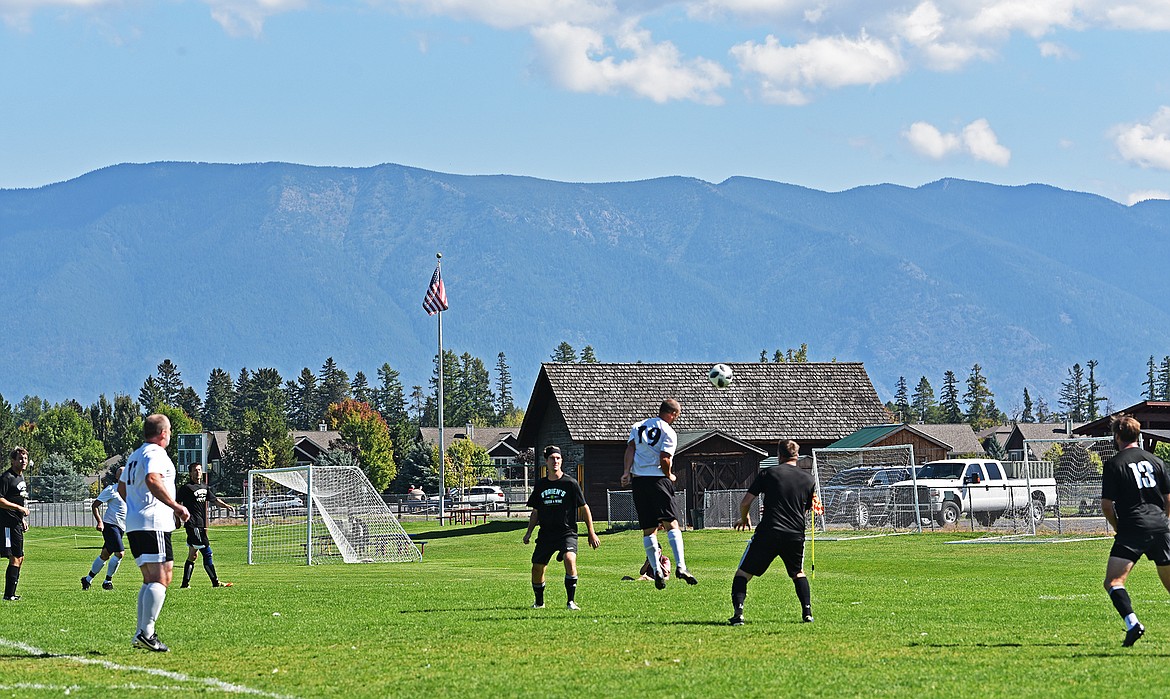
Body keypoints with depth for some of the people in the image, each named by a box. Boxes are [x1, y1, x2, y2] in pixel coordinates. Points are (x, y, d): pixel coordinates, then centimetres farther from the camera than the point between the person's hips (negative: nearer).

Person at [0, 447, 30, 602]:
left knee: (20, 558, 14)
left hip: (17, 524, 10)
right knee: (15, 559, -12)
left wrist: (23, 519, 23)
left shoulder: (21, 477, 17)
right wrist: (19, 508, -19)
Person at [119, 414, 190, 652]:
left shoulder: (135, 455, 21)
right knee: (160, 579, -13)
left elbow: (122, 487, 32)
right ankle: (146, 632, -23)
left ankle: (141, 634, 9)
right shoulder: (156, 454, -8)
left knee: (150, 580, 14)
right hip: (153, 524, -10)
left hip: (133, 524, 10)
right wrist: (176, 506, -23)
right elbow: (152, 480, -27)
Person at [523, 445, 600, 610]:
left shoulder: (570, 483, -3)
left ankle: (571, 601, -21)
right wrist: (529, 532, 9)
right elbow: (535, 511, 20)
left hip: (567, 532, -4)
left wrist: (591, 533, 0)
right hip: (546, 533, 4)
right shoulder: (540, 485, 9)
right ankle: (539, 602, 26)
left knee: (570, 559, -28)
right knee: (537, 567, 2)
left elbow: (584, 508, 2)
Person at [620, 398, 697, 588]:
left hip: (638, 480, 5)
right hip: (658, 479, -5)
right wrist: (669, 476, 5)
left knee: (649, 529, 8)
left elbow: (630, 448, 3)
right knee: (671, 524, -8)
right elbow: (664, 460, -11)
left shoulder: (638, 427, 16)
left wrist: (627, 472, -3)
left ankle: (656, 570, 2)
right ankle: (680, 566, -22)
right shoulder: (668, 432, -1)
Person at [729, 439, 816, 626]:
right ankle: (807, 612, 14)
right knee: (798, 573, 28)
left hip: (768, 533, -3)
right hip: (796, 534, 3)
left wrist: (744, 519, 21)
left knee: (743, 574, 6)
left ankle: (738, 612, -12)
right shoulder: (809, 479, 11)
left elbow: (745, 502, 2)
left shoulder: (767, 474, 2)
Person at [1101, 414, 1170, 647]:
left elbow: (1106, 505, -3)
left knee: (1113, 581, -9)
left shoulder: (1114, 464, 0)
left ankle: (1132, 623, -31)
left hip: (1132, 528, -5)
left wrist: (1117, 526, 14)